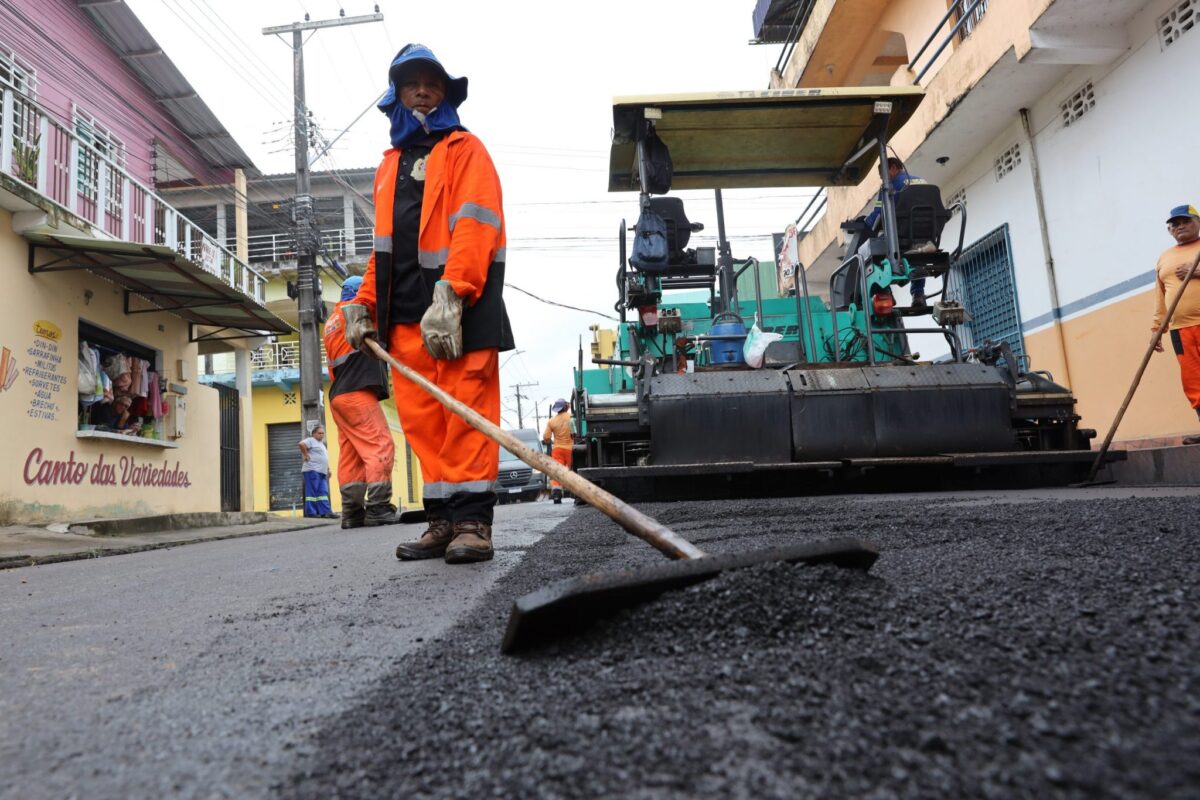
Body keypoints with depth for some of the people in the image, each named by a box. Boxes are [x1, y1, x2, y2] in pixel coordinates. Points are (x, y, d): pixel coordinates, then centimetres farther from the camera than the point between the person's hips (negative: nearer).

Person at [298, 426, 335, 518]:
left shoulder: (321, 444, 26)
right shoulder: (311, 440, -2)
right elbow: (302, 444, -22)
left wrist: (328, 470, 23)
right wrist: (306, 455, -16)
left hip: (322, 472, 9)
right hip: (312, 470, -9)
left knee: (323, 492, 3)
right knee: (312, 491, -9)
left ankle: (325, 512, 0)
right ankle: (311, 512, -8)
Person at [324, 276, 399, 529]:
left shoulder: (331, 321, 25)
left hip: (338, 396, 9)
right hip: (358, 393, -9)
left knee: (350, 455, 6)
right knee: (381, 446, -11)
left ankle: (351, 512, 4)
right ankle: (377, 508, -17)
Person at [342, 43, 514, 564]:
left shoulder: (465, 149, 6)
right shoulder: (390, 165, 26)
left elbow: (474, 227, -9)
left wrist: (449, 296, -22)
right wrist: (364, 305, 15)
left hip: (460, 306, -6)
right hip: (405, 312, 6)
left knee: (466, 411, -8)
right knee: (422, 419, 3)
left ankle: (472, 519, -4)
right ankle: (442, 517, 9)